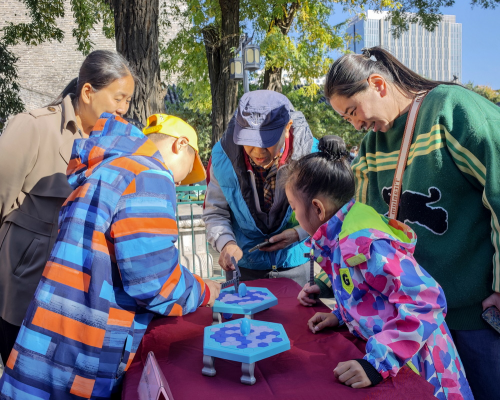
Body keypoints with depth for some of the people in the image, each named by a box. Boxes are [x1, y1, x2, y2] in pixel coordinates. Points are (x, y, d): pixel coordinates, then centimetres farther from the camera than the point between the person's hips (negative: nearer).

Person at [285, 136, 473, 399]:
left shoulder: (363, 244, -29)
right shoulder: (338, 236, 1)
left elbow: (426, 299, -32)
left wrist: (377, 364, -33)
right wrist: (340, 316, 5)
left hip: (413, 365, -8)